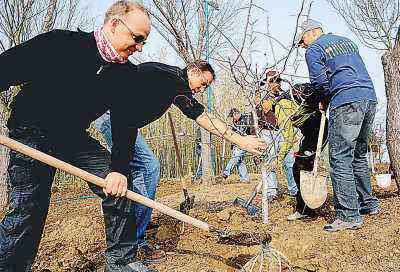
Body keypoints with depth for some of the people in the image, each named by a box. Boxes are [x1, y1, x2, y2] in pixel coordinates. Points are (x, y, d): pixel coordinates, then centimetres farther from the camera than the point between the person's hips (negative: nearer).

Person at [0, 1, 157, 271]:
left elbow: (124, 124, -8)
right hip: (32, 134, -4)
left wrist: (119, 168, -20)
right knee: (28, 208, -10)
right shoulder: (62, 43, -19)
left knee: (118, 185, -7)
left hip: (75, 137, 5)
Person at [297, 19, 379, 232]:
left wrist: (325, 99, 14)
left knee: (340, 159, -8)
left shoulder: (314, 49, 4)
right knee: (359, 155, 19)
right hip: (370, 97, 8)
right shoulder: (347, 41, 27)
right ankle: (369, 203, 27)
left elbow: (319, 82, -6)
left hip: (346, 102, -8)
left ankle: (349, 216, -9)